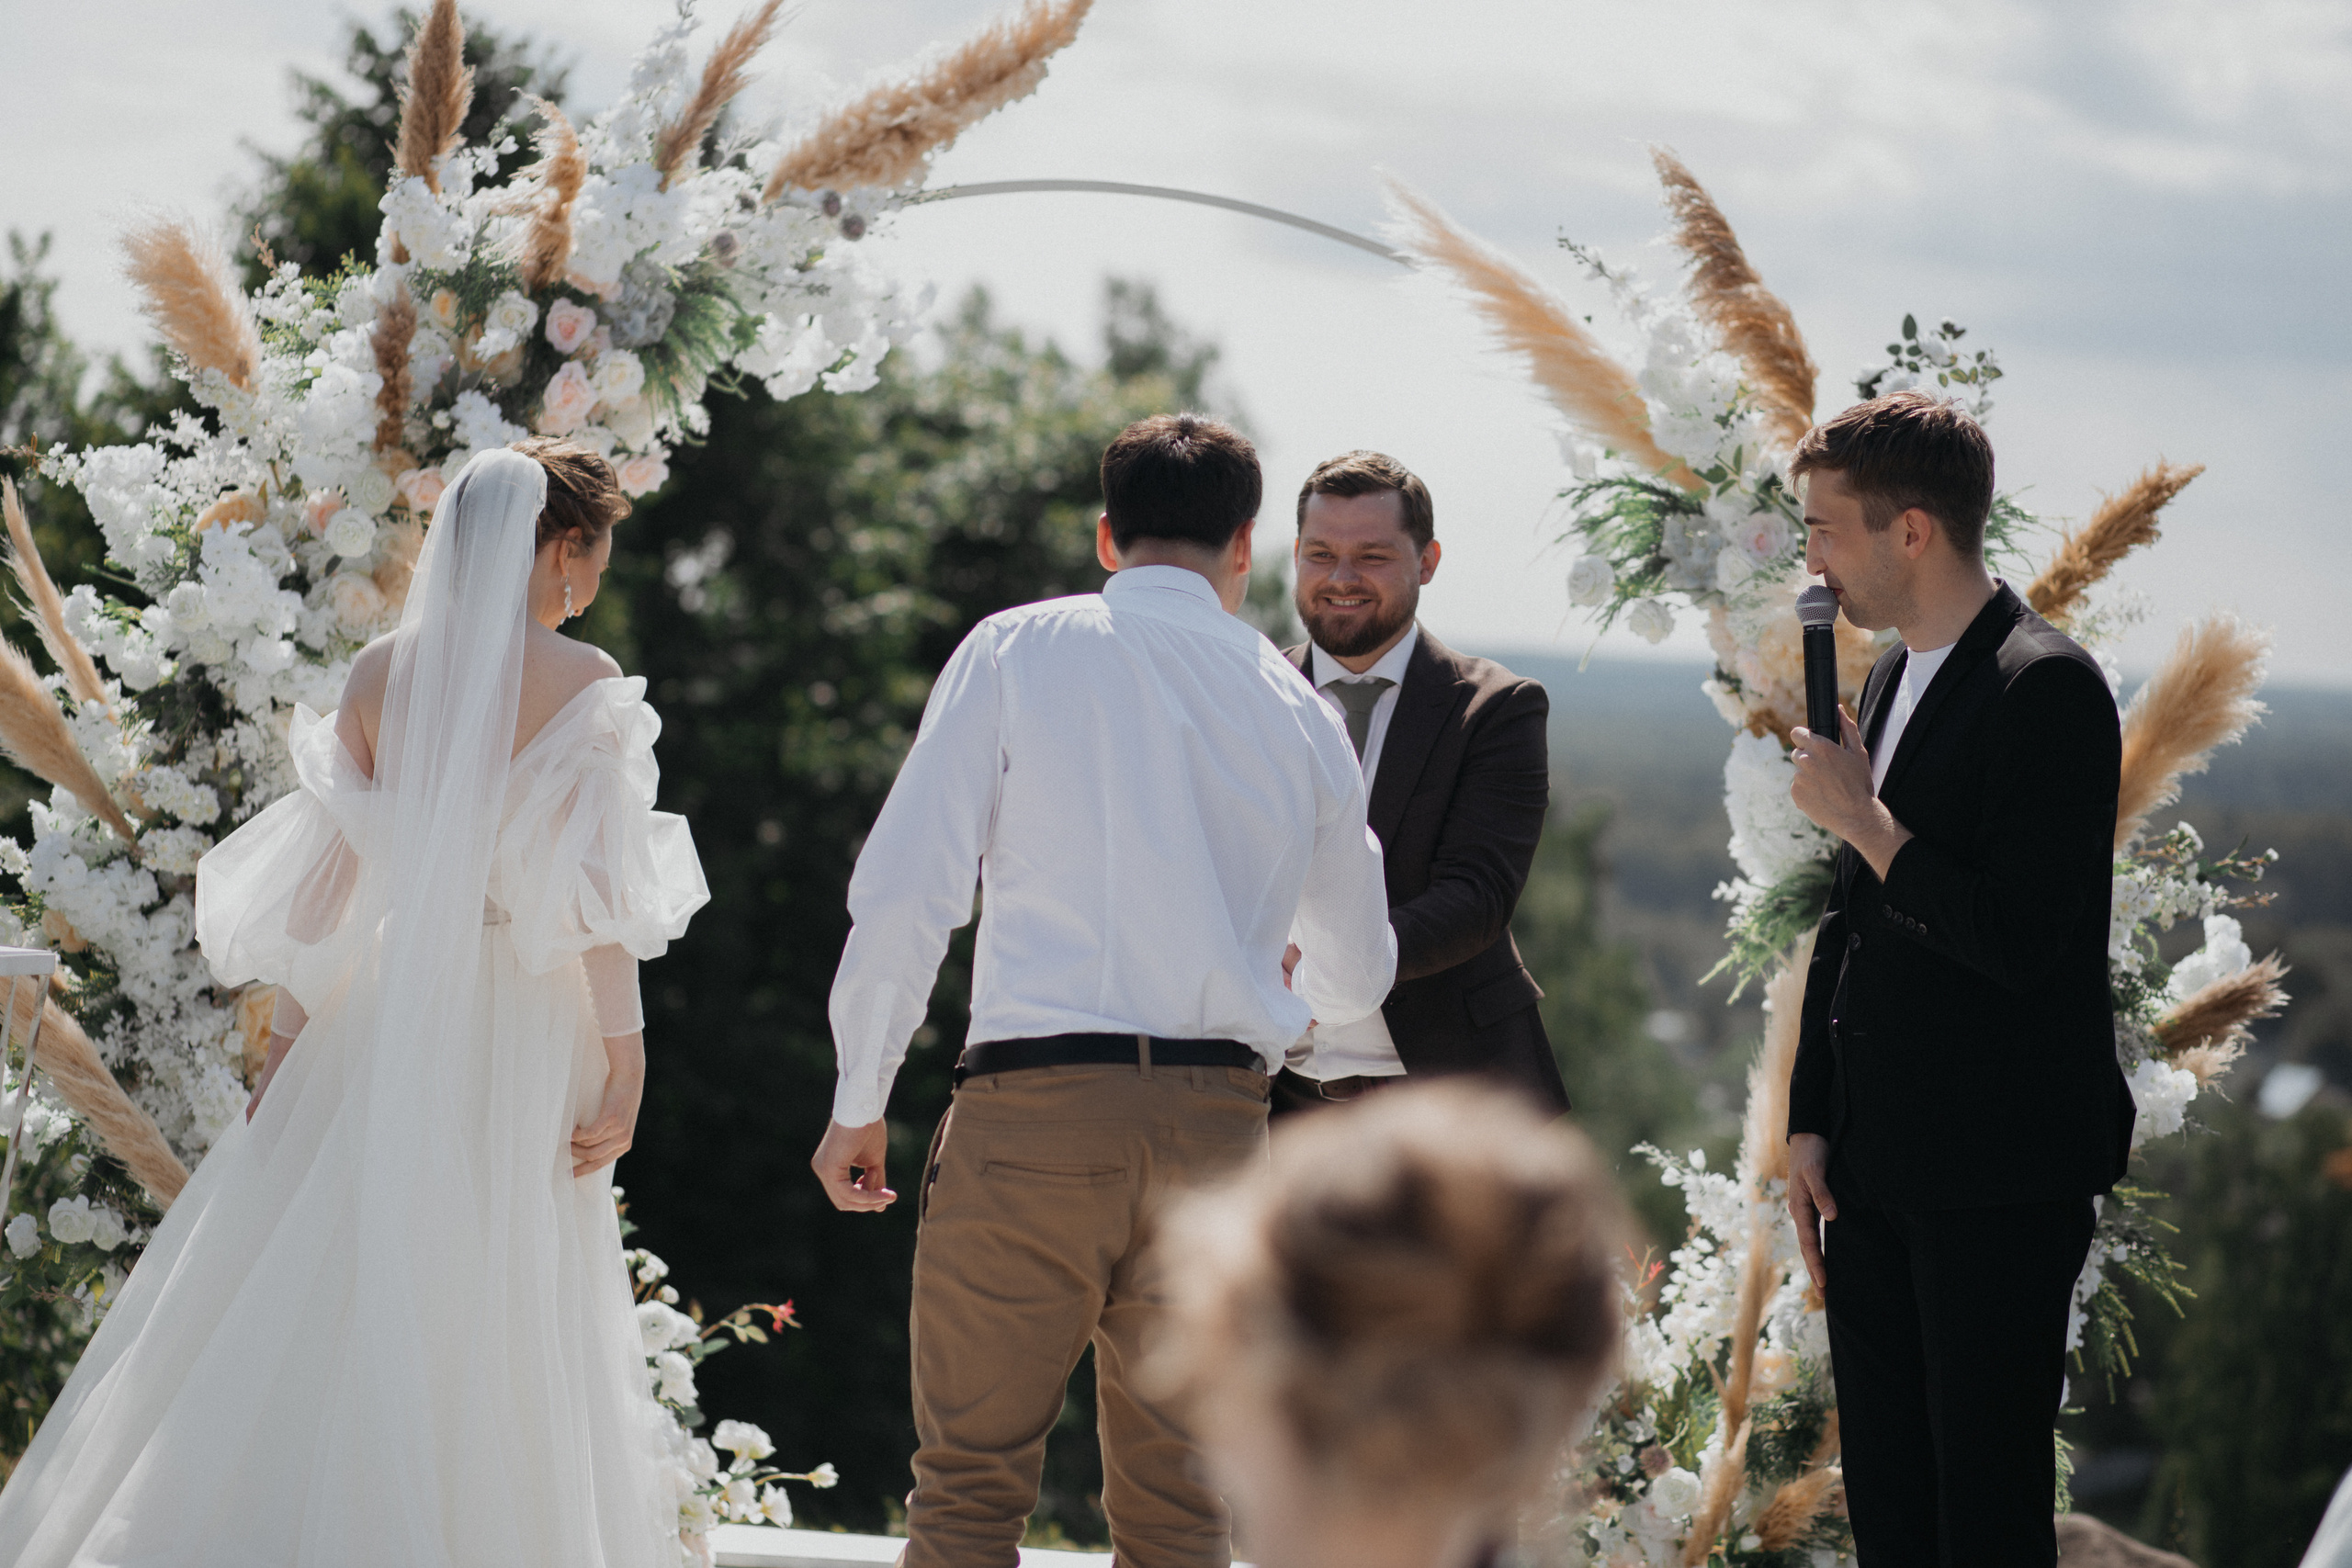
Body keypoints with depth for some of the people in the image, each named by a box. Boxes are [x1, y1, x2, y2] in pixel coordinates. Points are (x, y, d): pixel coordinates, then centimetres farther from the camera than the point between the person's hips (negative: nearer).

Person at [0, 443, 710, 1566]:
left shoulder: (382, 670, 3)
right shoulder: (581, 682, -8)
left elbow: (327, 872, 4)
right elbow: (592, 891, -13)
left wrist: (291, 1036, 11)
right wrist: (624, 1057, -10)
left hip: (389, 1015, 4)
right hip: (525, 1028, -4)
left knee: (310, 1303, 9)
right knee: (503, 1330, 2)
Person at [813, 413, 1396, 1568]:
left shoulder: (1018, 652, 2)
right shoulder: (1296, 712, 13)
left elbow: (903, 890, -5)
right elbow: (1360, 972, 25)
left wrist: (860, 1102, 3)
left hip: (1034, 1118, -3)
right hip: (1217, 1125, 3)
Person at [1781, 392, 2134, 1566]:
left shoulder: (2045, 688, -14)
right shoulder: (1895, 675, 14)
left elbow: (2019, 941, -22)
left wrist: (1862, 819, -14)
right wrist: (1809, 1122, 14)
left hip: (1999, 1186, -9)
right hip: (1876, 1164, 9)